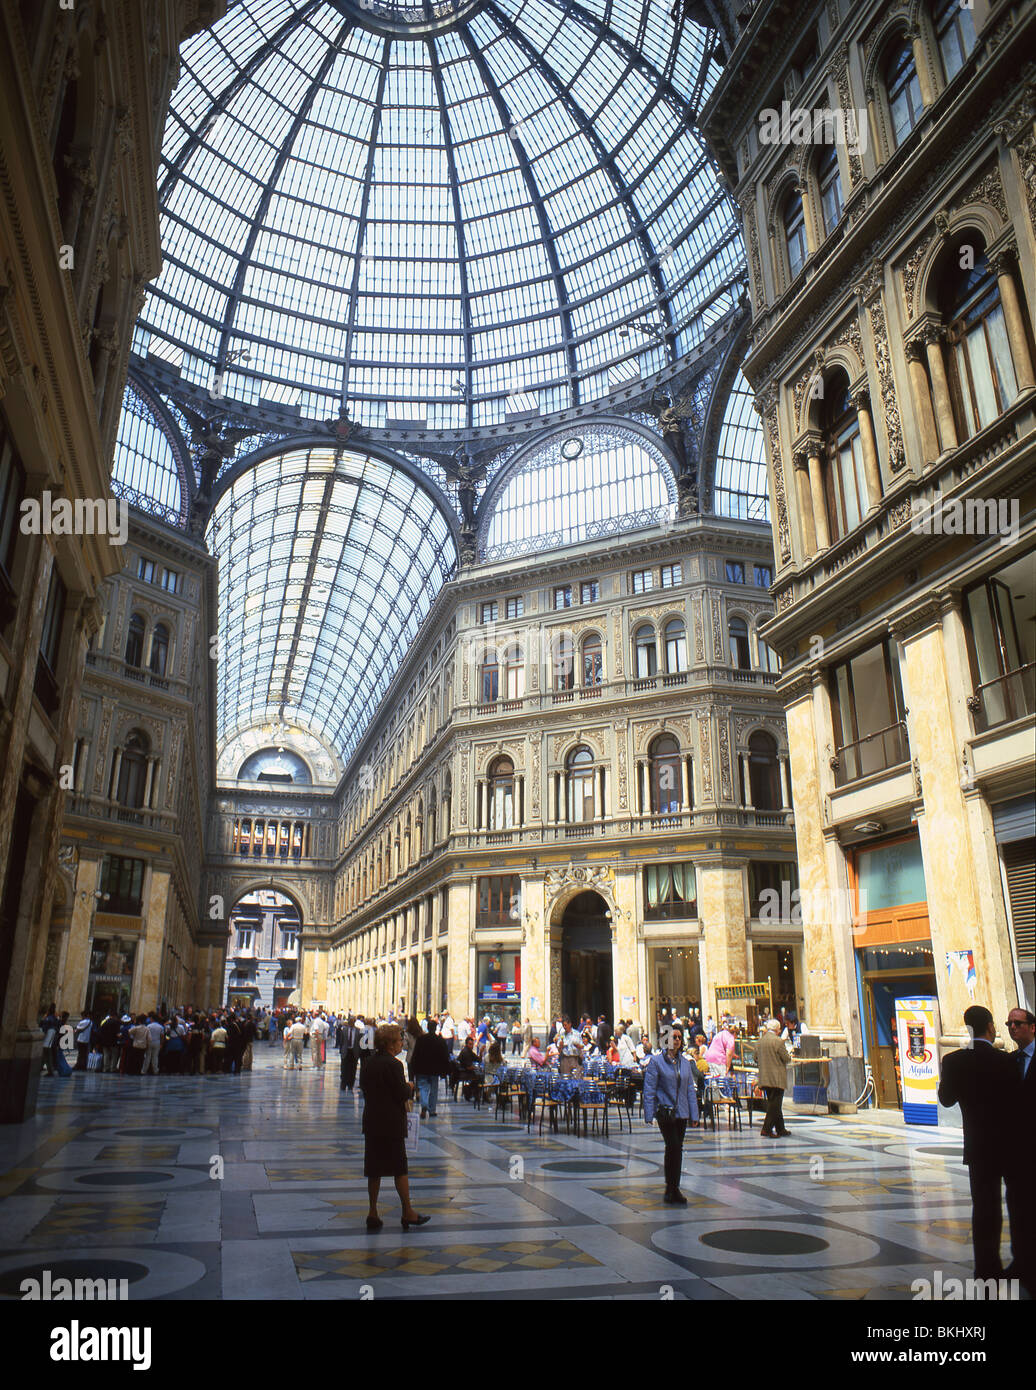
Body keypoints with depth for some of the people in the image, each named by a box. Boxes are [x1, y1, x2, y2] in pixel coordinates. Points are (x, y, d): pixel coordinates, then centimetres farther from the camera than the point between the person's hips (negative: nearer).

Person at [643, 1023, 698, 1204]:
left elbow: (690, 1090, 14)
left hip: (681, 1113, 5)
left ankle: (671, 1191, 22)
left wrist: (693, 1114, 8)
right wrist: (649, 1115, -11)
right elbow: (649, 1090, -7)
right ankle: (673, 1191, -4)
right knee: (675, 1148, -13)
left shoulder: (685, 1063, 9)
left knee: (675, 1150, 11)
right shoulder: (656, 1061, -7)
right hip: (665, 1112, -5)